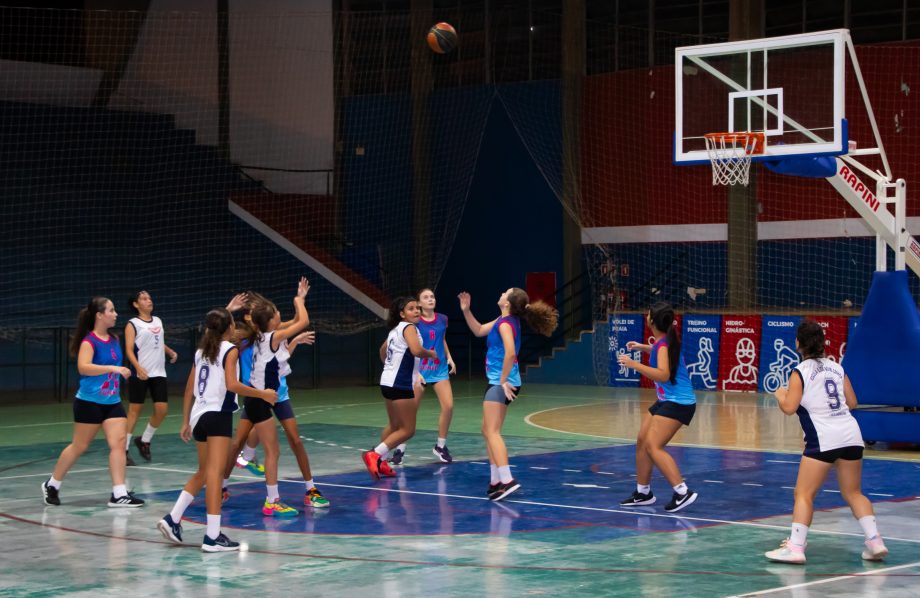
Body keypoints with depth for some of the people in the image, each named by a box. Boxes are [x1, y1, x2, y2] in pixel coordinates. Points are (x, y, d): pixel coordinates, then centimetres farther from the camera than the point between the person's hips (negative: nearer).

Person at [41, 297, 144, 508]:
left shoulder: (114, 340, 8)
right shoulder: (89, 342, -14)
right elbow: (83, 367, -30)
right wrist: (113, 368, -36)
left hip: (112, 402, 6)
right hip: (89, 402, -6)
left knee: (118, 443, -7)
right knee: (79, 446, 4)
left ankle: (119, 494, -8)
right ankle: (52, 484, 23)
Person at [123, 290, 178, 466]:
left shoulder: (158, 321, 15)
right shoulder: (133, 324, -4)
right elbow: (129, 350, -12)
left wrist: (170, 352, 11)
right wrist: (138, 367, -27)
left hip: (158, 373, 6)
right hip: (140, 374, -6)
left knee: (162, 410, 0)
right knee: (135, 410, -3)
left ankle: (145, 441, 21)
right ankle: (124, 449, 4)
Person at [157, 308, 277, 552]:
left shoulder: (202, 351, 16)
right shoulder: (230, 350, -4)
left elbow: (189, 389, 17)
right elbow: (232, 384, -18)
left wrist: (186, 422, 22)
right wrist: (262, 394, -10)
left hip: (199, 415, 8)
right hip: (217, 415, -8)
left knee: (203, 473, 20)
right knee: (214, 473, -11)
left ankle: (172, 519, 15)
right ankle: (212, 536, -14)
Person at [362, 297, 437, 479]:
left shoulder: (396, 329, 15)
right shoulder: (409, 327, -12)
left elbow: (383, 350, 30)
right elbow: (416, 350, -30)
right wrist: (430, 353, -11)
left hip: (389, 381, 10)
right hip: (400, 384, -10)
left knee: (395, 426, 22)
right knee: (407, 430, -5)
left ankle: (380, 462, 28)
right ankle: (374, 455, -12)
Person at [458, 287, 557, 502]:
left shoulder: (506, 323, -16)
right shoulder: (505, 320, 13)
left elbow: (510, 353, -29)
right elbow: (479, 330, 26)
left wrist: (503, 381, -23)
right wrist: (466, 311, 16)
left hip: (500, 383, -10)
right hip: (498, 382, 10)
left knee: (492, 432, -14)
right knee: (488, 431, 16)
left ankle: (507, 480, -23)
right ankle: (496, 480, 22)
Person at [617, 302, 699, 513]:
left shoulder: (664, 344, -19)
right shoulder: (665, 339, 7)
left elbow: (663, 375, -34)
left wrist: (634, 364, -32)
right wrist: (642, 347, 28)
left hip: (678, 403, -10)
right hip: (667, 401, 10)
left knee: (653, 447, -19)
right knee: (642, 442, 13)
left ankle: (683, 493, -26)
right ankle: (643, 492, 24)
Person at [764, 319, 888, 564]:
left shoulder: (800, 372, -4)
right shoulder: (836, 367, 12)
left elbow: (789, 408, -9)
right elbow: (852, 402, 16)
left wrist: (779, 395, 10)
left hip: (823, 440, -6)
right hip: (851, 435, 6)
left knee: (804, 495, -1)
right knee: (853, 493, 17)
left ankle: (795, 547, -10)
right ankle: (875, 541, 7)